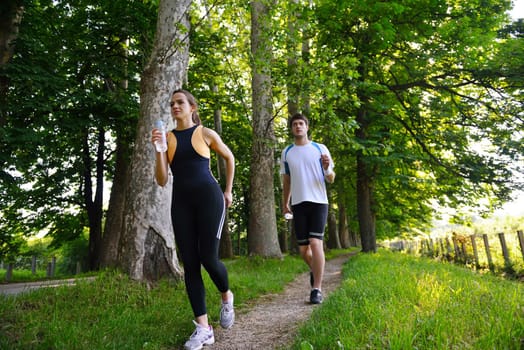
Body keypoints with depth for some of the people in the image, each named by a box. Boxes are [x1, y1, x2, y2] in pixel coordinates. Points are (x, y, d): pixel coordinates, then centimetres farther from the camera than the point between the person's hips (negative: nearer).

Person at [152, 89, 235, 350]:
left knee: (208, 258, -9)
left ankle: (226, 296, 25)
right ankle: (203, 328, 8)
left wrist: (228, 190, 16)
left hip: (208, 198, -3)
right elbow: (162, 181, 2)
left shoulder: (206, 134, 4)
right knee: (190, 263, 0)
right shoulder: (168, 138, 8)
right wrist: (158, 149, -10)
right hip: (181, 203, 3)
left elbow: (229, 158, 20)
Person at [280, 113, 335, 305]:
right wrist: (285, 203, 13)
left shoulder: (320, 149, 4)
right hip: (298, 204, 2)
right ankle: (314, 270, 38)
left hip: (318, 202, -2)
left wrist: (327, 168, -18)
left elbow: (331, 179, 4)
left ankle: (317, 289, -6)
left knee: (315, 242, -14)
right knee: (303, 249, 5)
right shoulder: (286, 152, 10)